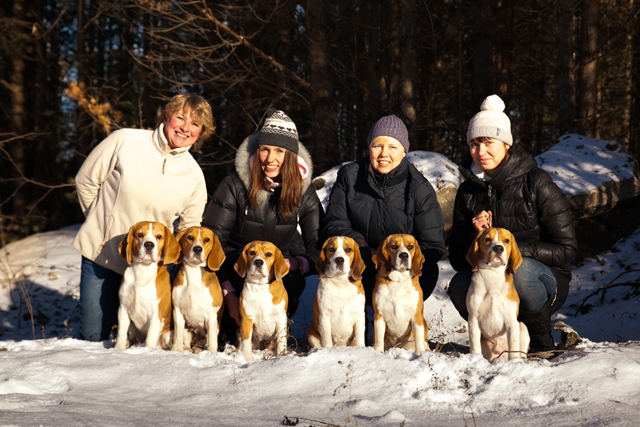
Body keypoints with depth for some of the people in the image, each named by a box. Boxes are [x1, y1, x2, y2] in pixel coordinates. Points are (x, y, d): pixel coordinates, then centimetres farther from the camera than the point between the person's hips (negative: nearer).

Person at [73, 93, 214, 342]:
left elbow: (190, 226, 8)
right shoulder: (124, 141, -11)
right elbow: (86, 181, 0)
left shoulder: (194, 176, -5)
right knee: (94, 336, 3)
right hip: (102, 253, -1)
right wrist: (102, 220, 7)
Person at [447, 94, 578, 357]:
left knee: (518, 268, -36)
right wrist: (477, 239, -18)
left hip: (545, 281, -2)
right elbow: (457, 258, 3)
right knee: (459, 285, -28)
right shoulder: (468, 192, 4)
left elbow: (566, 249, -11)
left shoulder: (536, 183, -9)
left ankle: (542, 344, -11)